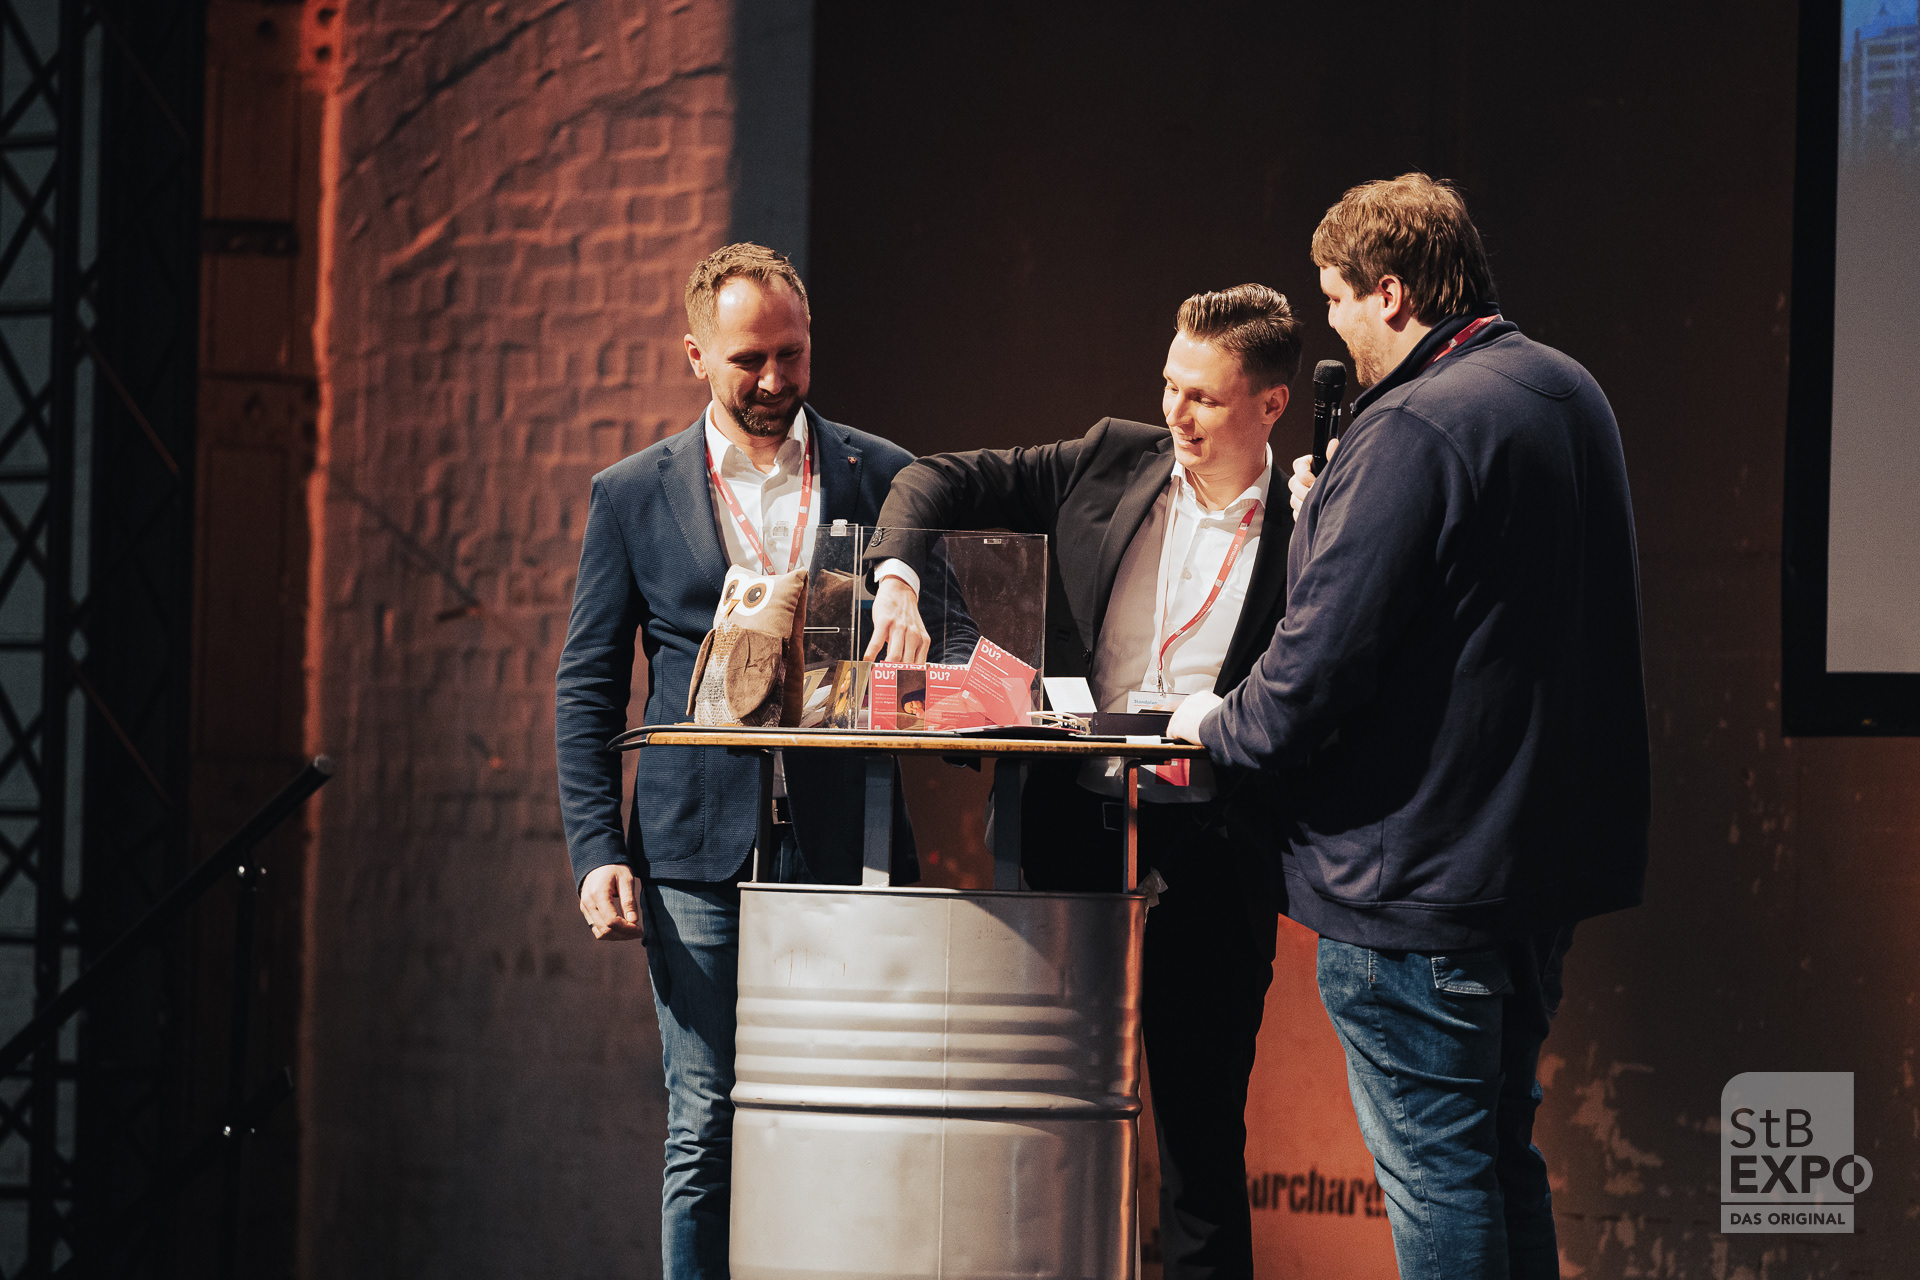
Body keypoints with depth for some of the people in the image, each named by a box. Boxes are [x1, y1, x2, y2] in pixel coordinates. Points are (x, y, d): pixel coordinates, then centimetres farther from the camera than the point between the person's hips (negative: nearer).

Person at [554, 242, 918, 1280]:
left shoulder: (884, 479, 8)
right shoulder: (633, 494, 8)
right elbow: (586, 690, 8)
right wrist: (596, 852, -2)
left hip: (846, 847, 0)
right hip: (701, 855, 0)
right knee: (704, 1129, -1)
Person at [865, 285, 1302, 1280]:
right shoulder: (1113, 463, 8)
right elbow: (937, 484, 8)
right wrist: (896, 578, -9)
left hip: (1207, 855, -3)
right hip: (1075, 822, 3)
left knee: (1200, 1134, 2)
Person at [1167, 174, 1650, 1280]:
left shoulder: (1414, 429, -20)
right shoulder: (1569, 392, 11)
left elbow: (1326, 653, -22)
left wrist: (1220, 726, -3)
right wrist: (1332, 516, 16)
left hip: (1417, 869, -10)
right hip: (1549, 856, 10)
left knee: (1436, 1181, -3)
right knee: (1501, 1160, 18)